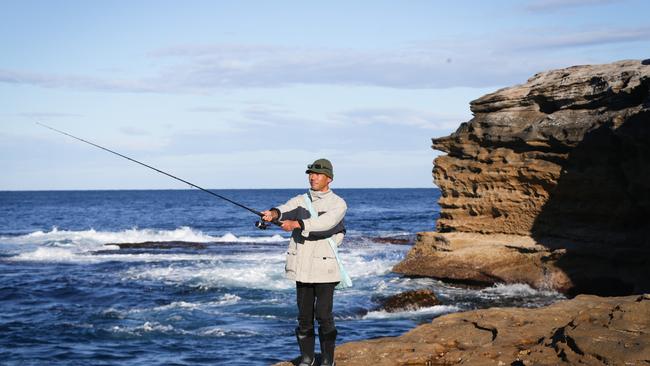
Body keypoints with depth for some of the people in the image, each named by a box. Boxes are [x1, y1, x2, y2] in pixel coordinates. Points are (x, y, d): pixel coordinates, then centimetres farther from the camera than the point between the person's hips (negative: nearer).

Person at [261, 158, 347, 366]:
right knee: (304, 315, 8)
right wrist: (274, 213, -35)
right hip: (302, 267, 4)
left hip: (324, 267, -4)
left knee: (324, 316, -4)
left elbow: (325, 222, -23)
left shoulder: (338, 204, -4)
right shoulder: (301, 201, 9)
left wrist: (296, 223, -35)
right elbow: (286, 210, -11)